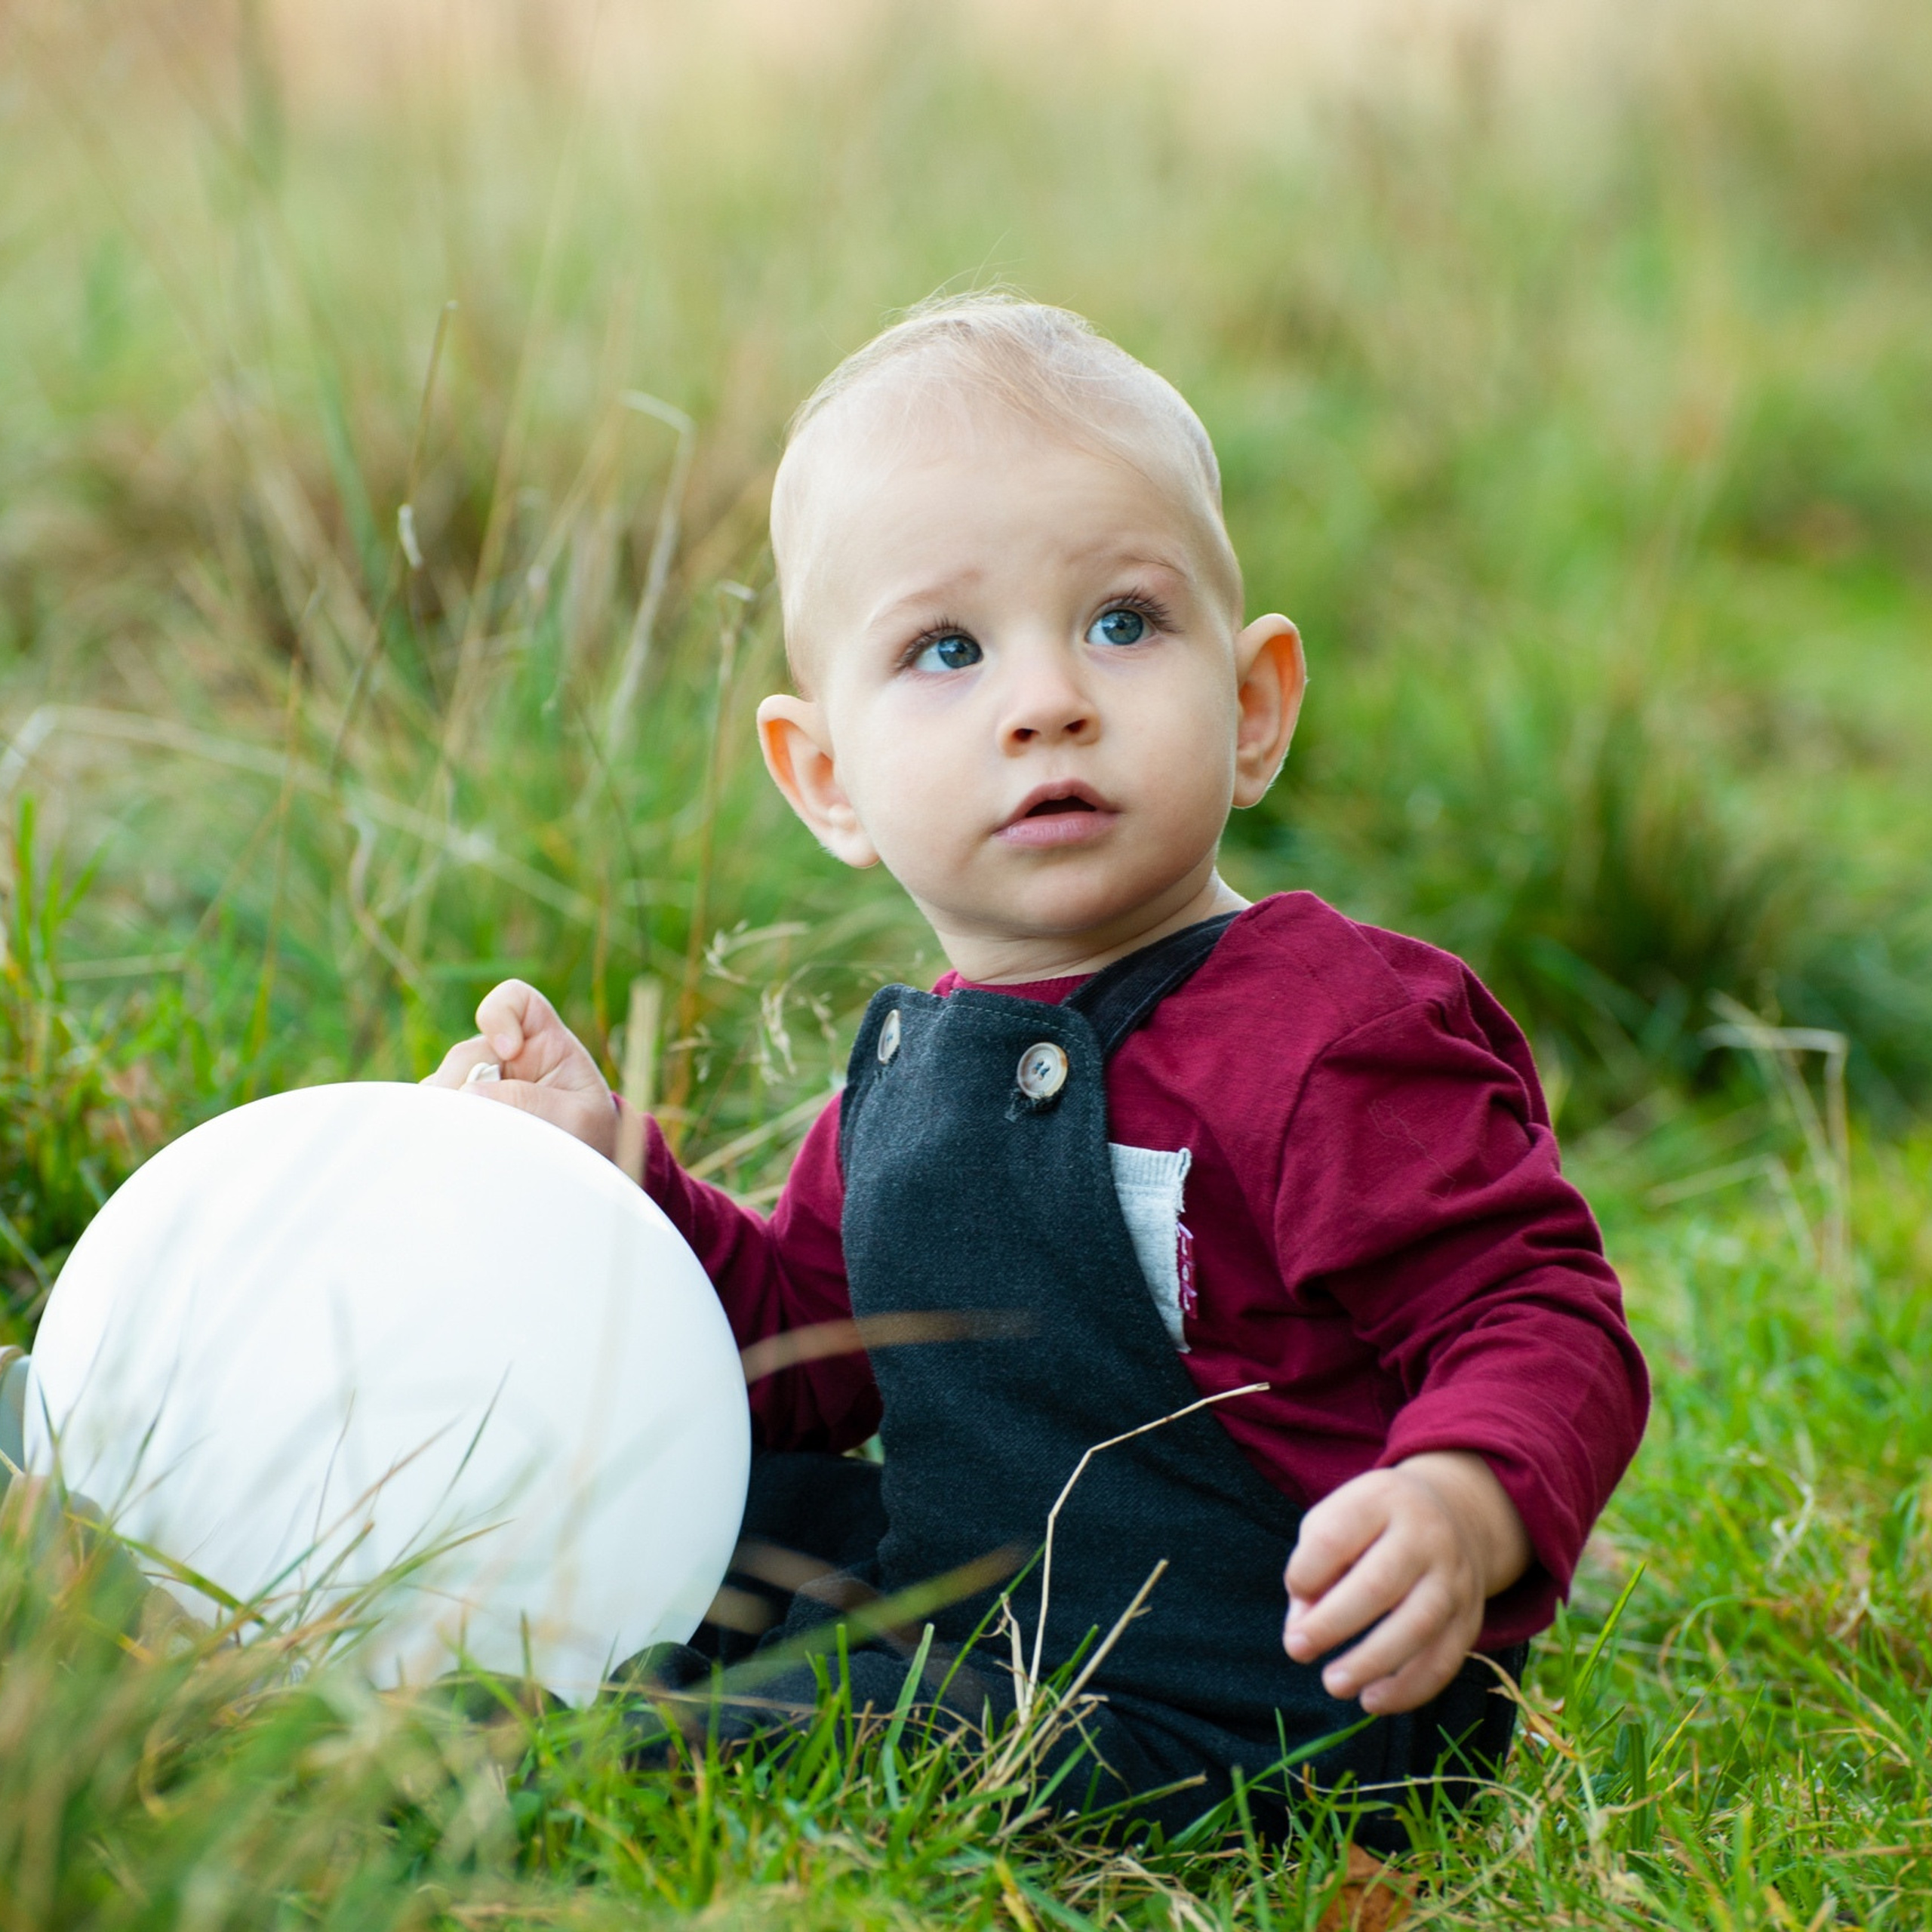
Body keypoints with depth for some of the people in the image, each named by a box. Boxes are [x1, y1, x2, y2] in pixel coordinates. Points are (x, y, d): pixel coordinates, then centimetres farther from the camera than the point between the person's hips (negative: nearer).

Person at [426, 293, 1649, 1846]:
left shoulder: (1333, 1037, -21)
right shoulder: (911, 1068, 6)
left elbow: (1540, 1322, -21)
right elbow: (816, 1354, 18)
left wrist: (1472, 1504, -42)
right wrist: (619, 1166, 6)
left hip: (1264, 1721, -9)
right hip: (970, 1612, 9)